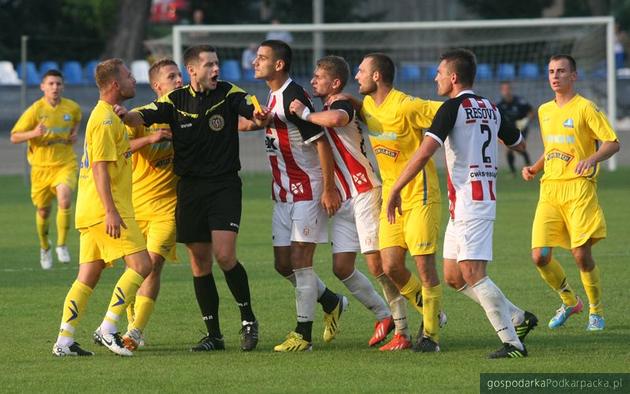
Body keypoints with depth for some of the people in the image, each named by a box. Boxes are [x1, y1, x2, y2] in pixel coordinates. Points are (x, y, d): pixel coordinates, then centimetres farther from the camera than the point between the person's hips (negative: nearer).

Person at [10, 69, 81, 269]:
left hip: (65, 164, 0)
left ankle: (62, 245, -11)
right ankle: (45, 248, 36)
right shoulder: (35, 110, -10)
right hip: (41, 166, 0)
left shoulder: (72, 108, 0)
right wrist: (34, 133, -28)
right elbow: (14, 137, -9)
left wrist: (74, 133, 6)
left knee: (64, 201, -25)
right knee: (43, 211, 10)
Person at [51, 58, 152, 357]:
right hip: (106, 209, -10)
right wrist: (111, 211, -23)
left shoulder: (106, 115, 19)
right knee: (141, 264, -10)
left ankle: (64, 341, 6)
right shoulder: (105, 119, -13)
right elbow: (100, 167, -19)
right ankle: (108, 329, -12)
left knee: (87, 278, 9)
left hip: (92, 211, 10)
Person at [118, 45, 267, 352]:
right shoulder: (176, 101, 3)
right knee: (200, 262, 5)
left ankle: (248, 319, 4)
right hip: (190, 187, 3)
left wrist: (260, 115, -40)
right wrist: (126, 115, -29)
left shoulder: (229, 93, -2)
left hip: (225, 185, -3)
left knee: (224, 255, -16)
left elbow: (254, 110, -16)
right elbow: (143, 117, -6)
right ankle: (214, 335, 14)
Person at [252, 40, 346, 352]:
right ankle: (332, 303, 28)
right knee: (283, 263, 9)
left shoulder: (293, 97, -18)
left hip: (307, 191, -9)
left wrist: (329, 188, -22)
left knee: (300, 260, -8)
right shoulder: (273, 96, 11)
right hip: (283, 194, 9)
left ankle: (303, 334, -3)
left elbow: (321, 142, -21)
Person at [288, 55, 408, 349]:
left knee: (377, 264, -9)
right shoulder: (324, 111, 18)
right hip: (345, 200, 9)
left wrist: (306, 114, -22)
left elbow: (335, 119, -37)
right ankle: (383, 315, 17)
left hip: (365, 192, -9)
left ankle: (403, 329, -3)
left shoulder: (342, 104, -12)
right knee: (341, 267, 3)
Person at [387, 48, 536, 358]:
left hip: (469, 202, -9)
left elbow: (423, 154, -18)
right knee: (452, 275, 13)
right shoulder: (490, 109, 14)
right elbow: (520, 144, 29)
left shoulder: (453, 108, -10)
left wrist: (394, 190, -13)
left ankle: (512, 342, -16)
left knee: (472, 274, -12)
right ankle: (518, 318, 15)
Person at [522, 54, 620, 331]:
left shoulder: (585, 108, -4)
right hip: (549, 189, 6)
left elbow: (612, 143, -10)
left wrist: (591, 159, -28)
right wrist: (533, 169, 14)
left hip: (579, 187, -6)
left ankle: (596, 311, 12)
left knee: (581, 254, -10)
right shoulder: (544, 111, 16)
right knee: (540, 256, -6)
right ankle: (569, 302, 18)